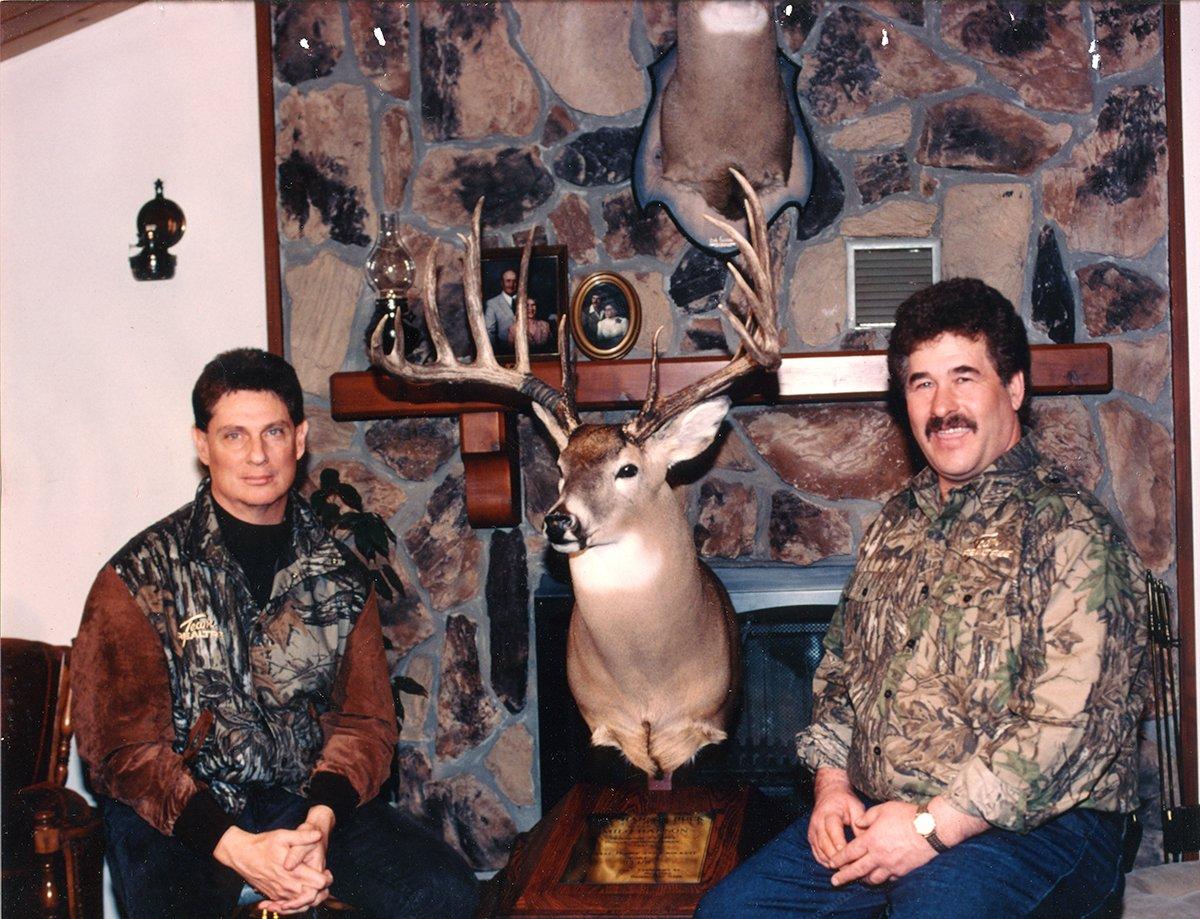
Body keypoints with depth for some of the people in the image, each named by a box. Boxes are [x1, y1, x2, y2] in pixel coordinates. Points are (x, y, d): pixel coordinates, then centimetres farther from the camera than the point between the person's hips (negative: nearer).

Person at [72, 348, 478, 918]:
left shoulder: (340, 577, 9)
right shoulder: (140, 577, -2)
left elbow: (365, 720, 7)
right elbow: (123, 746, -6)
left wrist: (320, 821, -14)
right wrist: (237, 847, -19)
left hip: (308, 803, 3)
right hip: (176, 816, -3)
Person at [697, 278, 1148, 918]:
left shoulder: (1070, 529, -9)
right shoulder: (894, 527, 15)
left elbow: (1070, 722, -18)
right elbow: (839, 669, 21)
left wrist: (933, 826, -18)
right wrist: (831, 782, 3)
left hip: (1032, 824, -6)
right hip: (873, 816, 7)